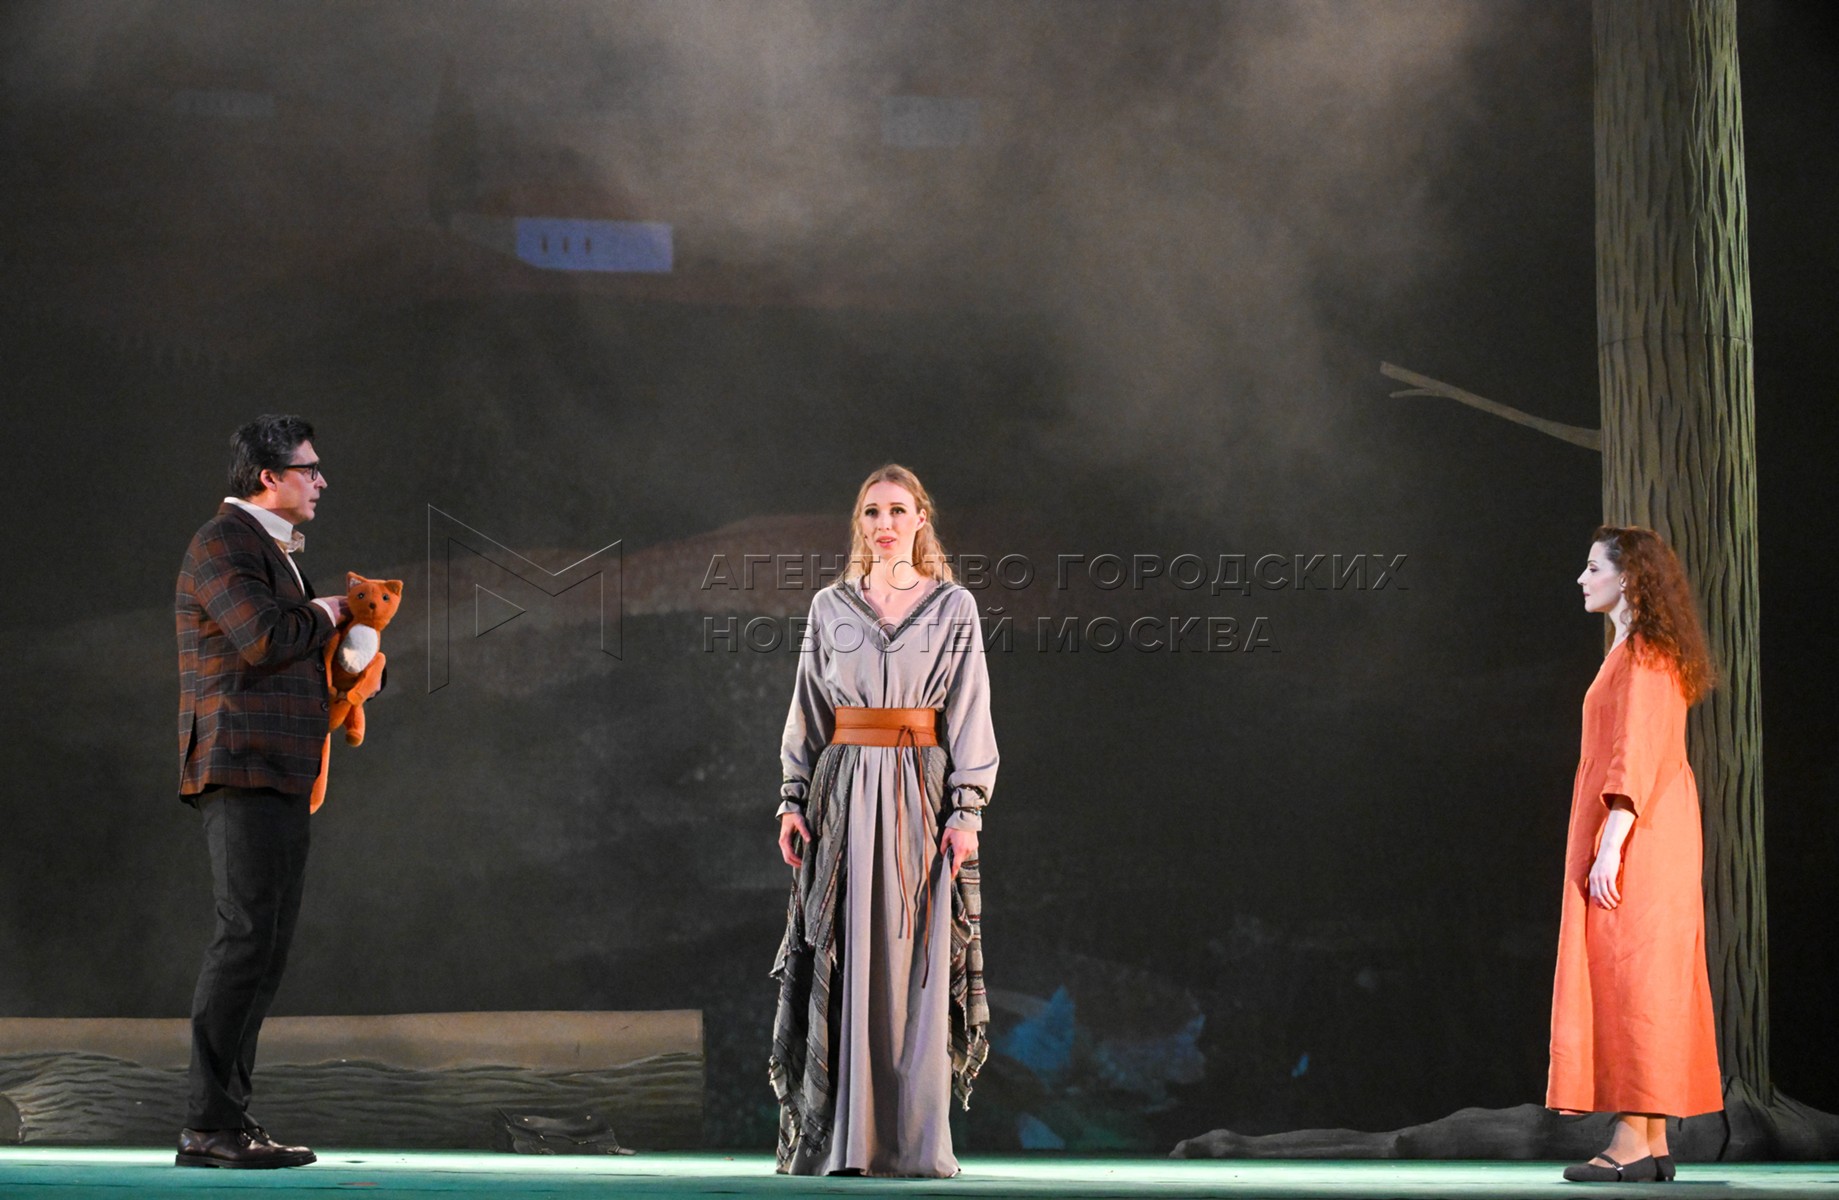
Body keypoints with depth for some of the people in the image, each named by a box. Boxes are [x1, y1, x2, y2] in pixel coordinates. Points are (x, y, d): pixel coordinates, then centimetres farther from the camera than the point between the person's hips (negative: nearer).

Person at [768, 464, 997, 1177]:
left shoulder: (954, 607, 5)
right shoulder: (830, 607, 10)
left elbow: (970, 716, 2)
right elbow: (807, 711, 11)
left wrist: (965, 809, -7)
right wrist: (793, 798, 1)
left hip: (921, 797, -1)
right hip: (844, 793, 1)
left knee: (919, 963, -3)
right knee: (841, 964, -2)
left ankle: (915, 1141, 1)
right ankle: (834, 1139, 1)